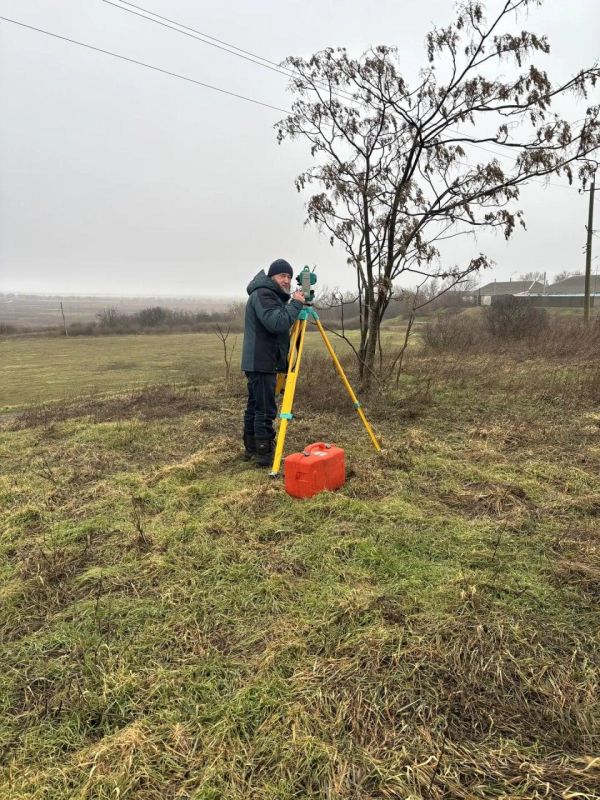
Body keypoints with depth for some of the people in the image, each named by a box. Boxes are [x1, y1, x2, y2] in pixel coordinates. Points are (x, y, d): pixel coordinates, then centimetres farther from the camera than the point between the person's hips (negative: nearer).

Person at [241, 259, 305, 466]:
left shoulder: (273, 295, 22)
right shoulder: (262, 294, -12)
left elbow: (281, 326, 26)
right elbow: (276, 323, -26)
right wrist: (296, 304, -19)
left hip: (260, 362, 11)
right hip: (261, 362, -11)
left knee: (254, 406, 15)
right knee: (265, 409, -9)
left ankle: (251, 448, 24)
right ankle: (264, 454, -5)